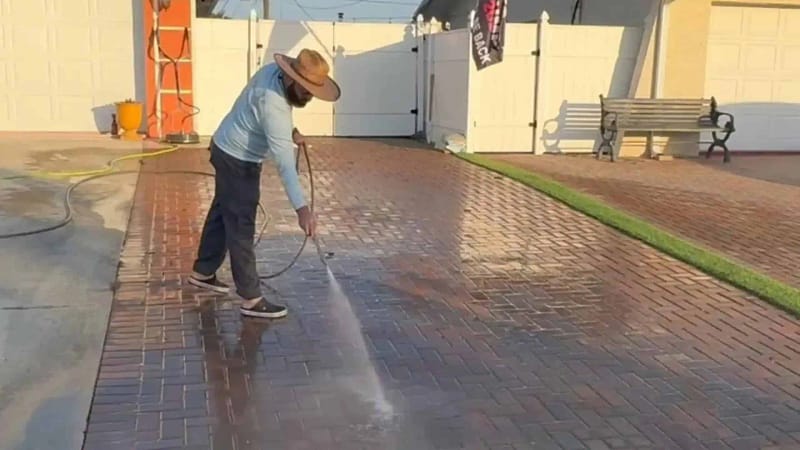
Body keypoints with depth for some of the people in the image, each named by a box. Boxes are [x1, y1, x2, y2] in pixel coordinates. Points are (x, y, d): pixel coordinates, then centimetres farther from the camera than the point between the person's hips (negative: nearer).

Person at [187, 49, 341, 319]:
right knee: (241, 228, -4)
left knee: (222, 213, 22)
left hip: (228, 150, 10)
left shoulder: (275, 71, -7)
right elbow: (284, 160, -41)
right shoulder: (271, 101, -35)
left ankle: (203, 272, 38)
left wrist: (292, 131, 3)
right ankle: (251, 299, 3)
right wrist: (302, 208, -45)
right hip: (237, 160, -10)